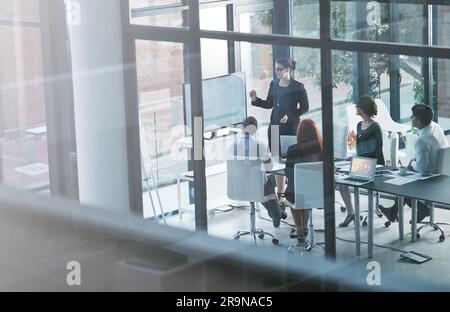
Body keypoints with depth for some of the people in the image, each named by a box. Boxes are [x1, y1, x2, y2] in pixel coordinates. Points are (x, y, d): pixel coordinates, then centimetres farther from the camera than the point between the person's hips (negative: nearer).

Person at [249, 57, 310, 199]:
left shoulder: (298, 87, -8)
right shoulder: (274, 84, 8)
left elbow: (305, 107, -5)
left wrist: (290, 116, -16)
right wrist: (256, 100, 1)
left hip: (291, 127, -6)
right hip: (275, 125, 6)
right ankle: (280, 192, 14)